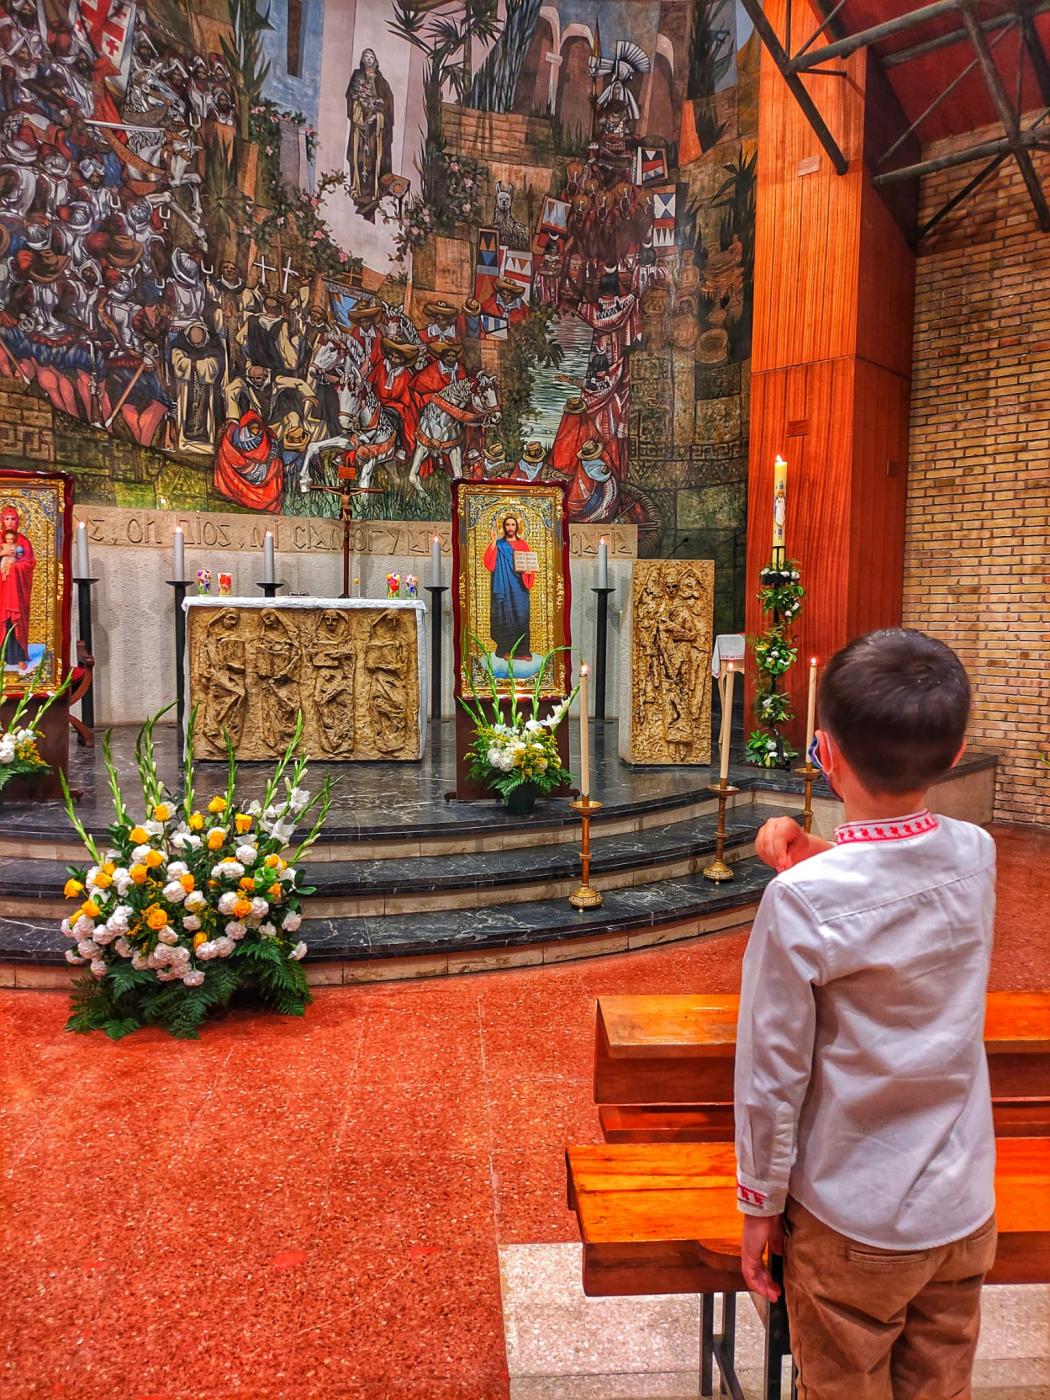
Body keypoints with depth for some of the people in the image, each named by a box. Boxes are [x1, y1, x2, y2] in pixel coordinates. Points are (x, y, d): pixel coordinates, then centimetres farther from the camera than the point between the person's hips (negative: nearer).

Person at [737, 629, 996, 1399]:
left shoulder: (801, 899, -25)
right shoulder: (976, 854, -11)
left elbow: (773, 1073, -18)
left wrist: (761, 1202, -4)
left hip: (851, 1221, -4)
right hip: (965, 1210, 5)